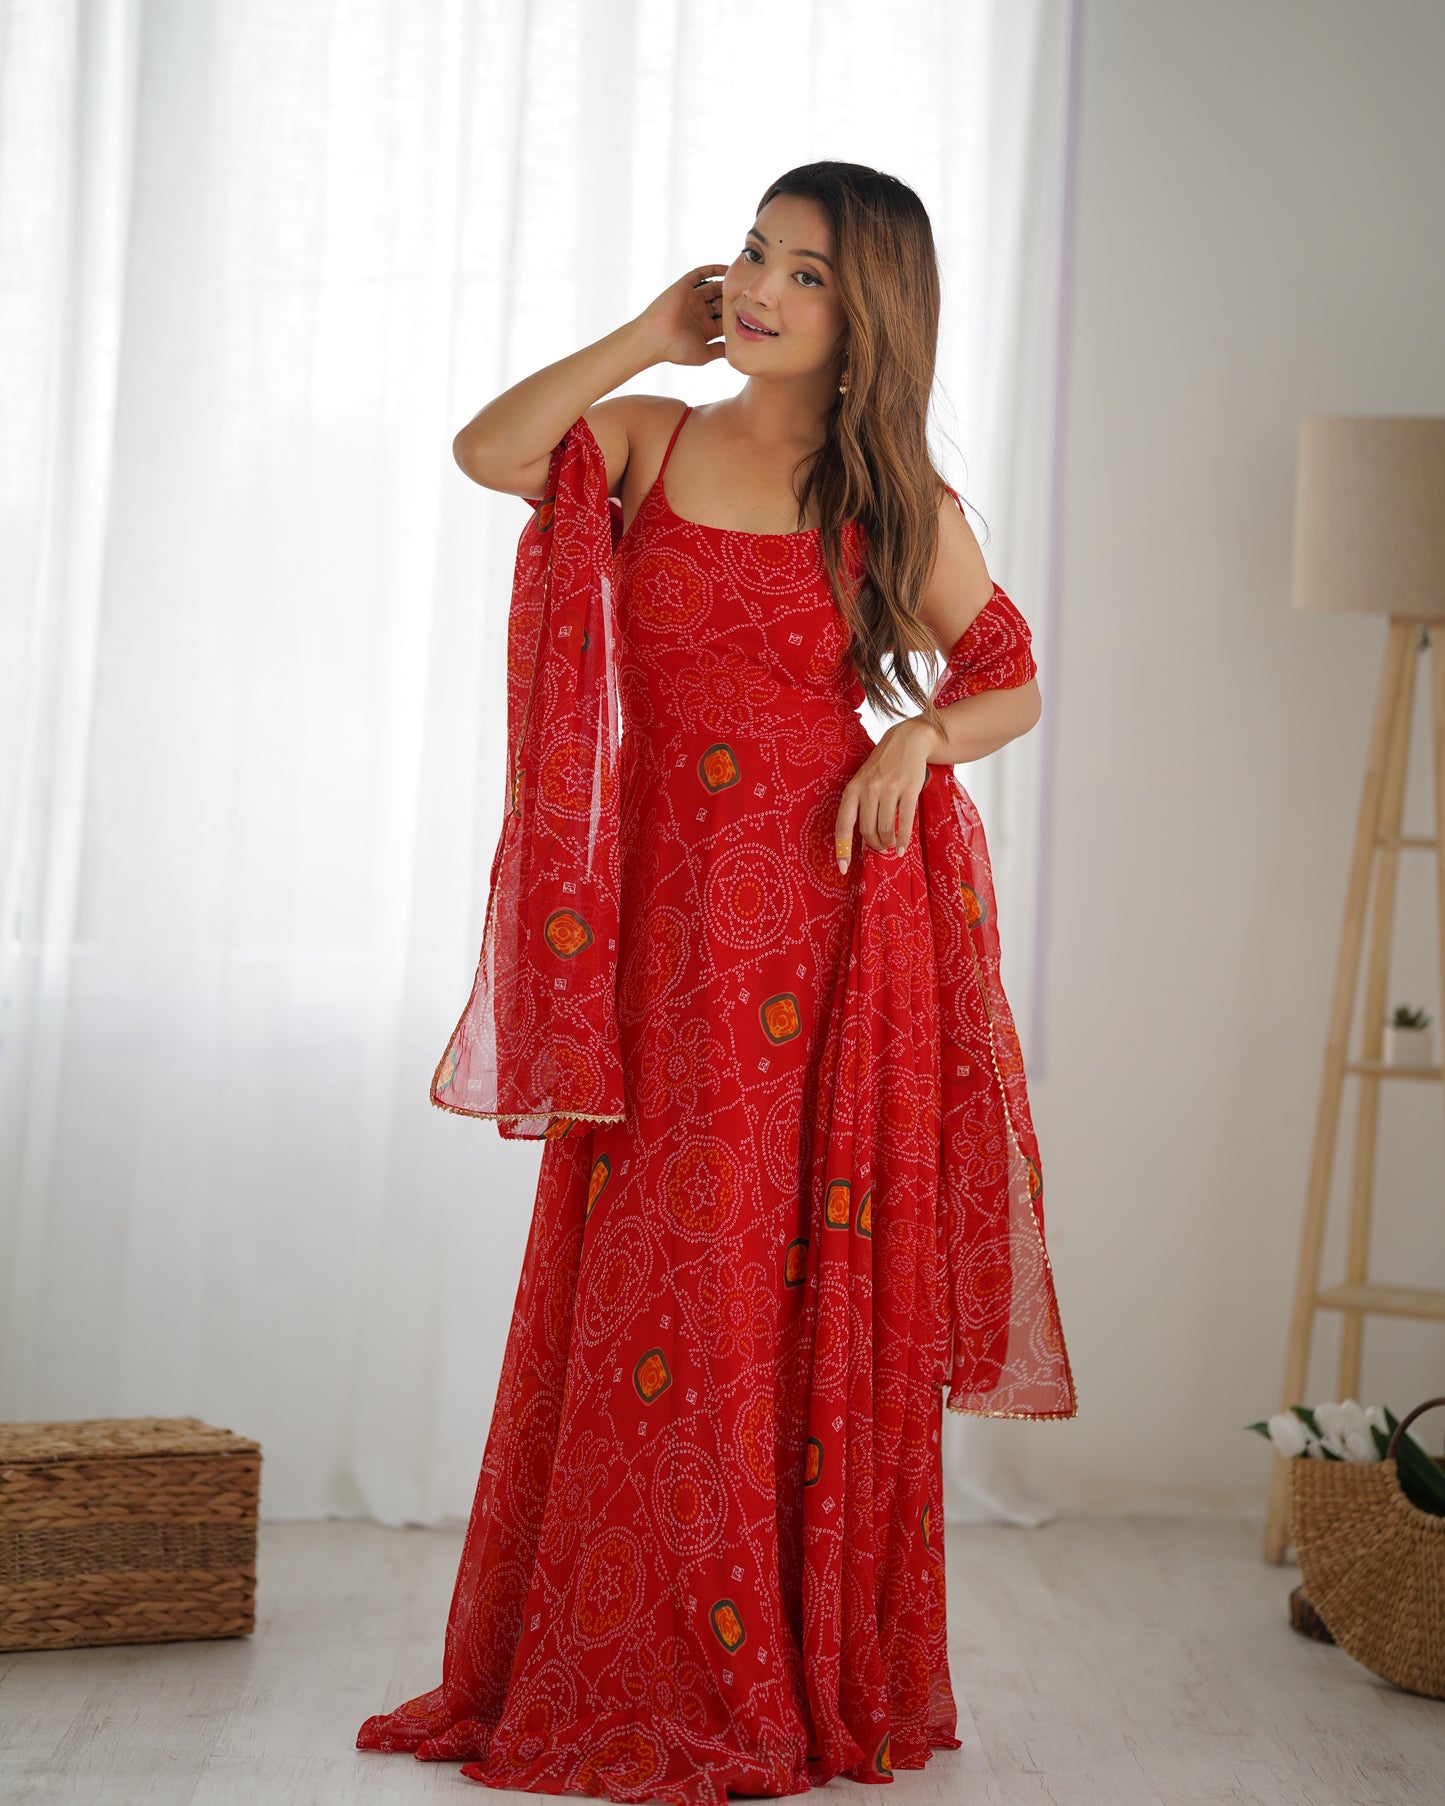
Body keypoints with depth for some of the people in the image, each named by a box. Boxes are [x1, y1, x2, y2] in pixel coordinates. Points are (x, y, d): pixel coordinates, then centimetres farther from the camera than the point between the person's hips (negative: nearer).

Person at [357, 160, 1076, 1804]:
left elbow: (1011, 683, 11)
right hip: (665, 919, 2)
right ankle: (623, 1667, 19)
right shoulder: (652, 442, 6)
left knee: (815, 1289, 3)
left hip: (832, 921, -1)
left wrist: (920, 739, -9)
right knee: (643, 1283, 5)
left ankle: (814, 1674, 17)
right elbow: (484, 449, -11)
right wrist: (646, 337, -6)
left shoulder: (903, 508, 3)